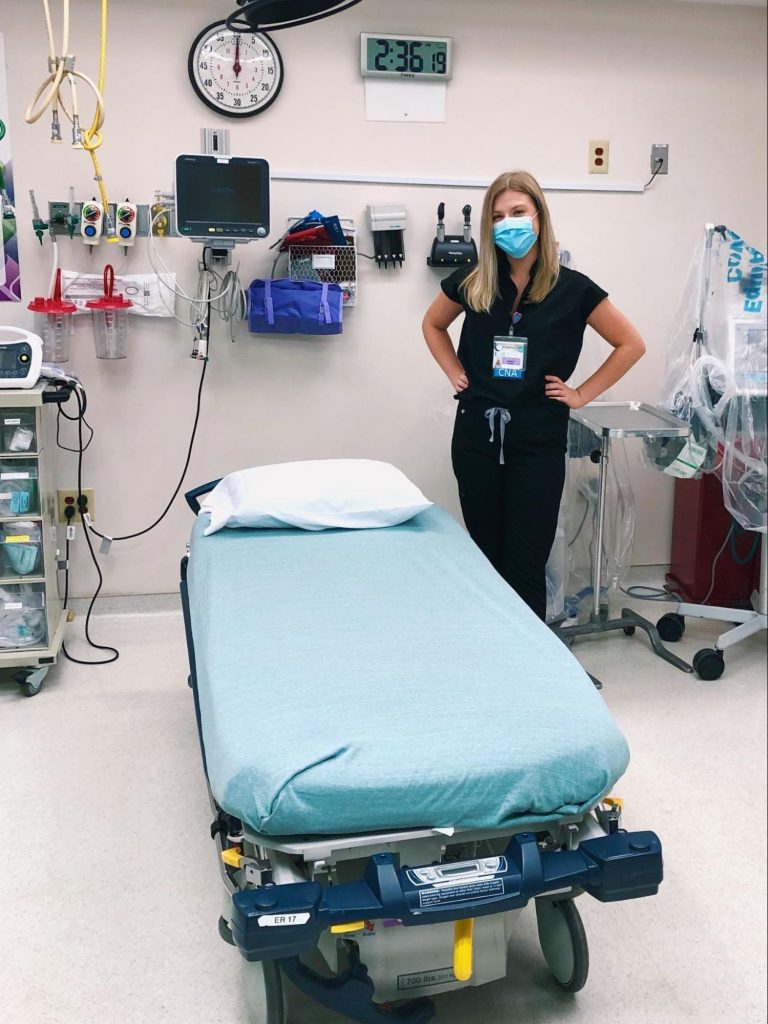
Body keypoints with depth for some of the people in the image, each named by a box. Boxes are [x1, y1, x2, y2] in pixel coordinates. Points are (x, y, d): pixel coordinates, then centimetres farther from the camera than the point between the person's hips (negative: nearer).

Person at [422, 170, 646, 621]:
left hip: (538, 440, -2)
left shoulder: (571, 288, -4)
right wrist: (455, 371, 9)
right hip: (477, 435, 3)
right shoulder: (472, 282, 3)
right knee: (485, 557, 12)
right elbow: (433, 324, 22)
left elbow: (631, 344, 4)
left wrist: (582, 393, -2)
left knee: (525, 566, 0)